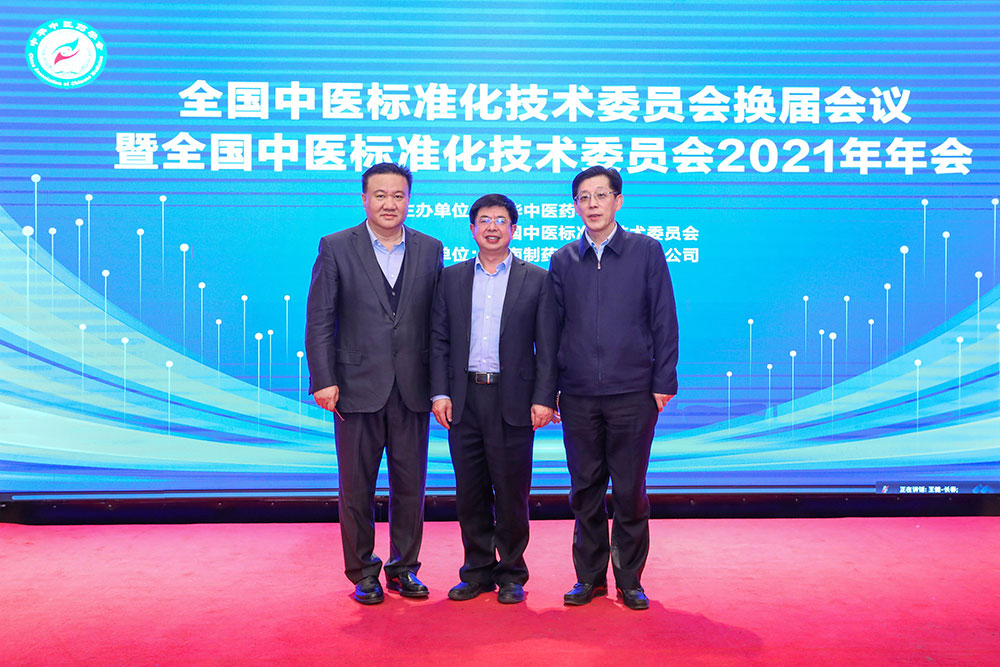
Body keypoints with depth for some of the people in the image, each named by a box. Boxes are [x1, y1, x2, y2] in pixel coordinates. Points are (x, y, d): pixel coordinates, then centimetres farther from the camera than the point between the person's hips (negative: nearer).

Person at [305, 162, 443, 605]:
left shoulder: (430, 250, 7)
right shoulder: (336, 248, 0)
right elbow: (319, 320, -2)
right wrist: (323, 380, -9)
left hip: (412, 389, 2)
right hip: (358, 387, -2)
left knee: (410, 485, 10)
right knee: (357, 486, 8)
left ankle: (404, 567, 27)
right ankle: (363, 572, 24)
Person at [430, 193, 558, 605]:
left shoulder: (535, 280, 5)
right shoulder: (452, 278, 11)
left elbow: (546, 347, 1)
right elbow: (439, 340, 9)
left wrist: (544, 398, -8)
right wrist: (439, 392, -1)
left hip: (512, 399, -2)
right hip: (464, 398, 3)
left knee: (511, 493, 4)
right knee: (470, 490, 9)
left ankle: (511, 574, 18)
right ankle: (478, 570, 22)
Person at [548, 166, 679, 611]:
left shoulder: (647, 252, 3)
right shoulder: (562, 261, 9)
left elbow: (664, 320, 1)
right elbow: (552, 328, 10)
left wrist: (663, 382, -4)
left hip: (633, 393, -2)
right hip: (578, 395, 2)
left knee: (630, 491, 5)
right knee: (585, 490, 9)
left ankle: (629, 580, 19)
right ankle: (589, 577, 23)